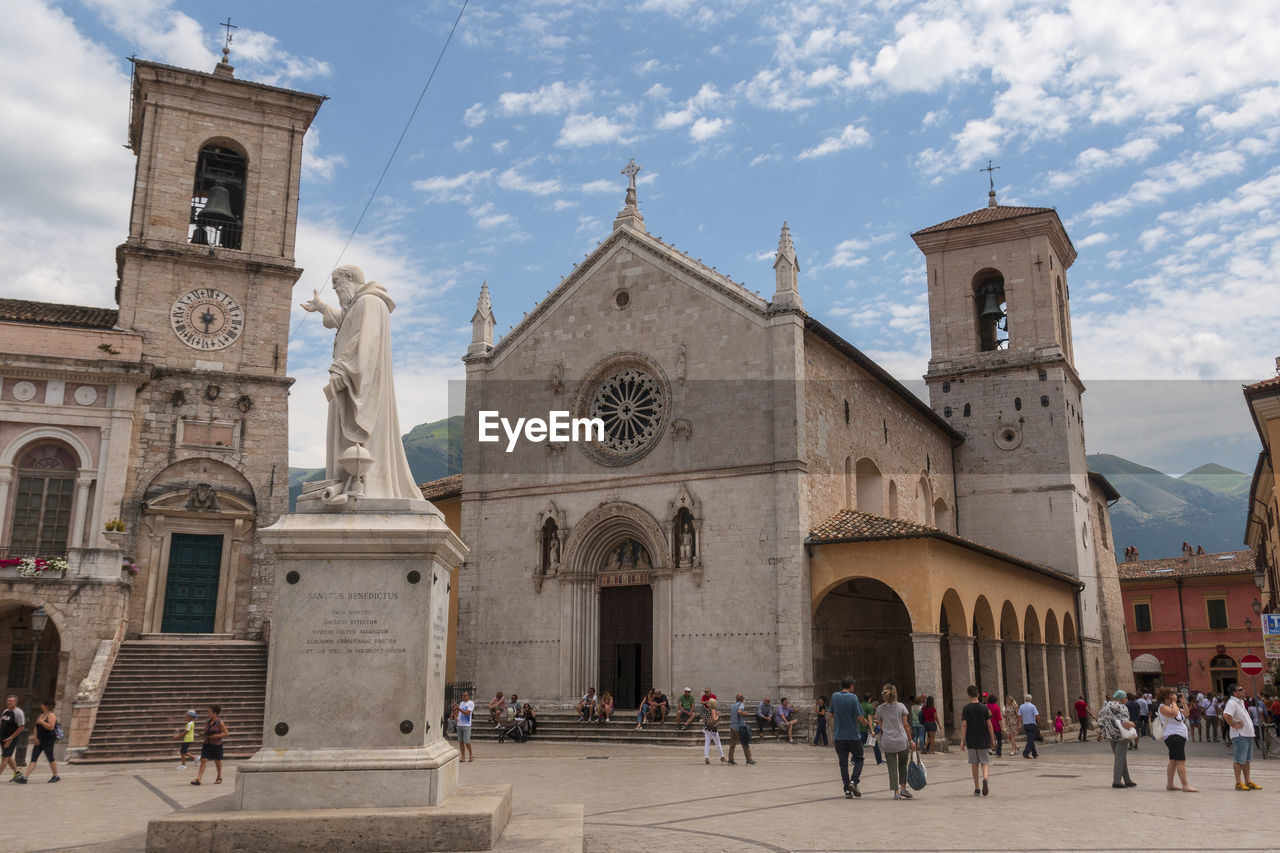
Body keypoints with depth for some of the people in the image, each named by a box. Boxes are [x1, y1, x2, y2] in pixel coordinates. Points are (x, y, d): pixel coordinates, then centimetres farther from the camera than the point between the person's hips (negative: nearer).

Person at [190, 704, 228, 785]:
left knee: (217, 761, 11)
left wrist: (216, 736, -21)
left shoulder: (220, 723, -11)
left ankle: (219, 777, 31)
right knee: (203, 760, -7)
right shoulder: (208, 722, 5)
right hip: (207, 744, 4)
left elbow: (226, 733, -11)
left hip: (216, 745, -4)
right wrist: (204, 735, -3)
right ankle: (198, 779, -11)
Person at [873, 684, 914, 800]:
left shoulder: (880, 709, 1)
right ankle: (903, 788, 11)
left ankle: (896, 792, 3)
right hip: (902, 741, 0)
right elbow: (906, 725, 0)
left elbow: (881, 726, 6)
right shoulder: (901, 706, -1)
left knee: (892, 767, 5)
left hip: (887, 742, 0)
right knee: (903, 765, 17)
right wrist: (910, 740, 6)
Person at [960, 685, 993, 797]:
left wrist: (962, 740, -5)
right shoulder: (985, 708, -1)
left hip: (971, 741, 0)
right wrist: (993, 739, 6)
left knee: (974, 764, 10)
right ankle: (985, 778, -25)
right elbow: (989, 725, -2)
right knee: (985, 762, 5)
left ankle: (977, 789, 13)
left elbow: (964, 725, -8)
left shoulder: (966, 709, -4)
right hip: (984, 741, 0)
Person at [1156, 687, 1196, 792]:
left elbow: (1186, 713, 21)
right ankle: (1185, 786, -20)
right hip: (1173, 736, -10)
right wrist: (1174, 702, -13)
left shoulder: (1172, 706, 20)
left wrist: (1183, 702, 10)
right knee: (1181, 761, -15)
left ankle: (1169, 784, 16)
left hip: (1180, 736, 10)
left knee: (1173, 761, 12)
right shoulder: (1162, 707, -10)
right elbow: (1174, 713, -26)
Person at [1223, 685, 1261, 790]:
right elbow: (1226, 715, -32)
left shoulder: (1241, 702, 17)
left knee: (1247, 760, 14)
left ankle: (1248, 782, 21)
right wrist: (1234, 725, -21)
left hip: (1248, 734, 10)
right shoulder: (1232, 703, -15)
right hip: (1239, 735, -10)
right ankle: (1238, 783, -3)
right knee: (1239, 760, -6)